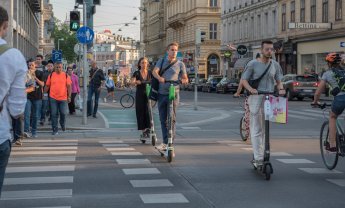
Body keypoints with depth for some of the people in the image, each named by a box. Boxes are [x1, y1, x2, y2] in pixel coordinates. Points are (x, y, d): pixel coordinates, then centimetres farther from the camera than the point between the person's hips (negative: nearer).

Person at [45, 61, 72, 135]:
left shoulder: (66, 75, 2)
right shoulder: (51, 75, 3)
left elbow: (69, 86, 2)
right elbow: (47, 86, 8)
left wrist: (69, 96, -3)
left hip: (63, 98, 0)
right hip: (53, 98, 0)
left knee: (63, 113, 3)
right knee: (54, 114, 1)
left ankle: (63, 125, 32)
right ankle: (55, 130, 8)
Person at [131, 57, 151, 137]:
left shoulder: (150, 73, 6)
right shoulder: (137, 73, -1)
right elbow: (132, 82, -15)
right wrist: (136, 82, -37)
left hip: (148, 94, 1)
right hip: (139, 95, -1)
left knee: (148, 111, -11)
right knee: (141, 112, -1)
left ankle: (148, 128, -5)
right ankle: (143, 130, 5)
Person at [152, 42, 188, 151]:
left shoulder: (180, 64, 7)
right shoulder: (161, 61, 11)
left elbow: (185, 78, 7)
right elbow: (154, 71, -5)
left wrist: (184, 80, -18)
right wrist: (159, 78, -27)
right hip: (162, 93, 3)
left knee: (171, 118, -11)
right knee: (163, 119, 8)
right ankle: (165, 142, 18)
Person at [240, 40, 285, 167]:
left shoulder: (275, 65, 11)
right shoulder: (253, 64, -1)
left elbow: (279, 80, 14)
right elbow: (244, 79, -1)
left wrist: (281, 89, -8)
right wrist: (251, 89, -20)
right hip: (256, 98, -4)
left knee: (266, 129, 9)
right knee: (256, 129, -6)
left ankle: (263, 155, 19)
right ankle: (258, 158, -7)